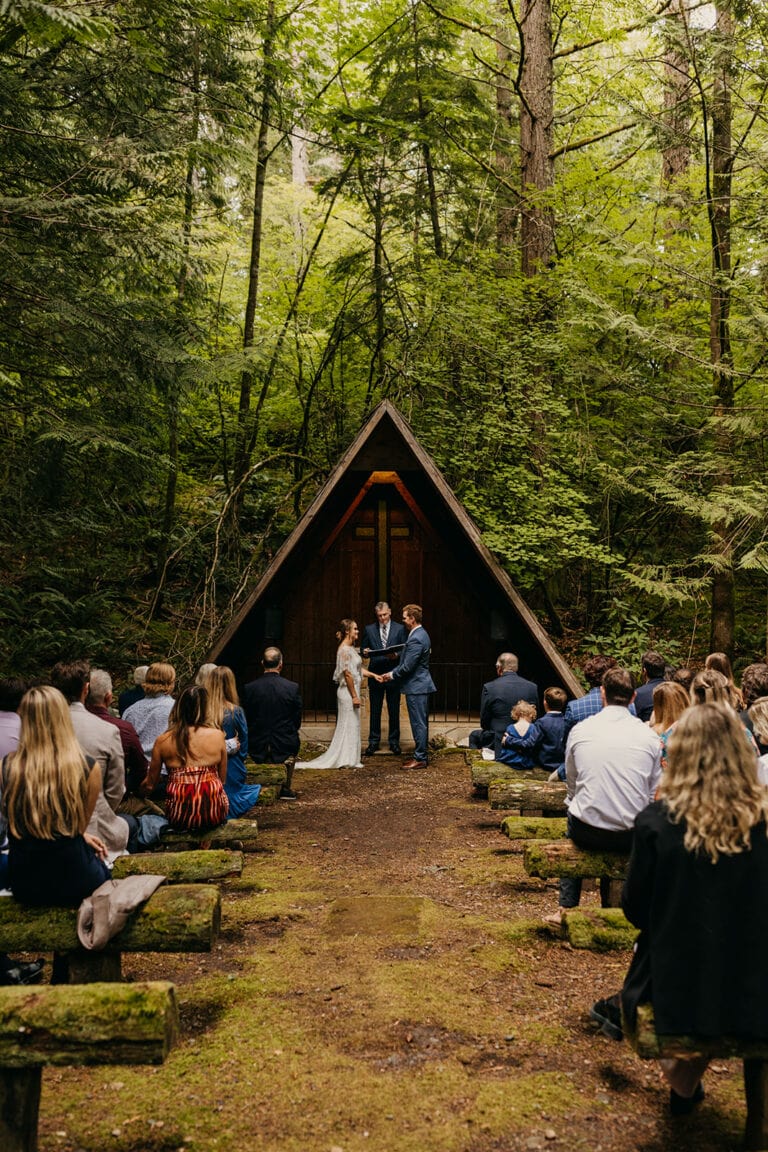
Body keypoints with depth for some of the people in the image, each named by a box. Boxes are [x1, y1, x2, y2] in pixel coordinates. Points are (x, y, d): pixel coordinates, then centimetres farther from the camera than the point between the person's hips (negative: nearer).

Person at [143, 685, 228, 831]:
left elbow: (150, 786, 8)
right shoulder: (217, 736, -1)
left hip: (179, 818, 2)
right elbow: (222, 779, 8)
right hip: (214, 814, -2)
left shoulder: (162, 741, -1)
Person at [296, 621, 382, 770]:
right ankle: (347, 760, 4)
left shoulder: (351, 648, 13)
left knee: (352, 725, 14)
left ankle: (350, 759, 21)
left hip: (352, 691, 10)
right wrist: (354, 696, -20)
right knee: (348, 725, -3)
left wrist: (373, 675, 7)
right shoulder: (344, 650, -17)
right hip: (348, 692, -10)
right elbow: (347, 674, -20)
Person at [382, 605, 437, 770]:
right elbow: (407, 662, 17)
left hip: (416, 687, -11)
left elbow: (407, 667, -21)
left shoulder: (415, 639, -21)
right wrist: (393, 672, 12)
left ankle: (420, 759, 2)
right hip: (421, 684, 11)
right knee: (422, 723, 15)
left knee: (418, 723, -4)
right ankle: (421, 755, 23)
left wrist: (392, 675, -5)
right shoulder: (421, 634, 12)